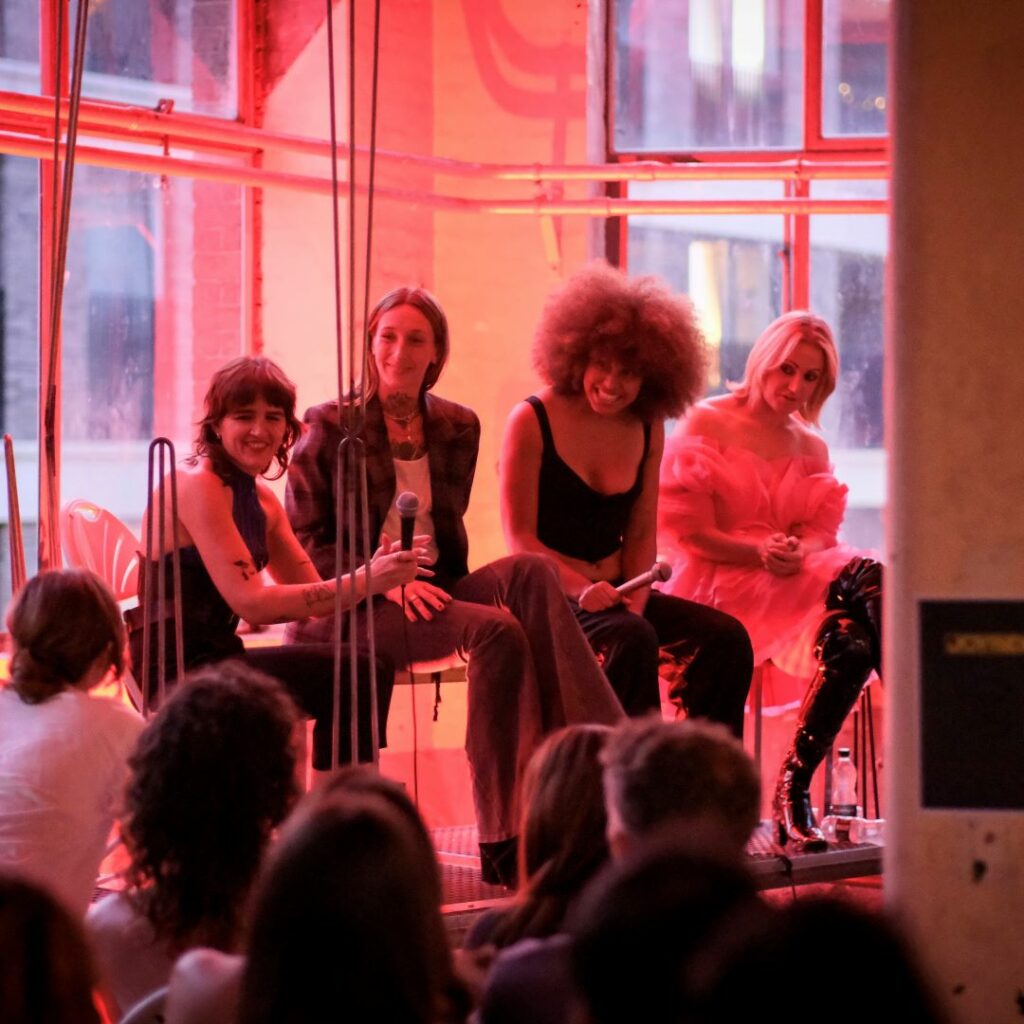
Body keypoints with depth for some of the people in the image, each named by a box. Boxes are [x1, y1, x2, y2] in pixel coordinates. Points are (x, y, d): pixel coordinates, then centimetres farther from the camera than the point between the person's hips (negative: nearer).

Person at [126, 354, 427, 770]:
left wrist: (372, 577, -13)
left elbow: (312, 590, 8)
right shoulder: (197, 483, -14)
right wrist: (361, 583, -25)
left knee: (371, 668, 2)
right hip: (179, 670, -9)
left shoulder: (260, 498, 14)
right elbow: (250, 601, -22)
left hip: (216, 658, 9)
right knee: (353, 675, -16)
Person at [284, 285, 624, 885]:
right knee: (496, 628, -31)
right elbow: (303, 541, -4)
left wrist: (439, 584, -1)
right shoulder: (332, 428, -1)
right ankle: (501, 839, -32)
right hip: (350, 609, -5)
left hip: (433, 592, 5)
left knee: (529, 571, -26)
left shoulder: (457, 428, 14)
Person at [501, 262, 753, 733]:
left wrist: (636, 596, -7)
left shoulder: (647, 431, 10)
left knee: (727, 638, -14)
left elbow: (641, 535, 13)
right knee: (633, 640, -34)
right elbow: (520, 536, -9)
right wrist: (581, 589, -24)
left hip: (616, 592, 6)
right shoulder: (532, 422, -7)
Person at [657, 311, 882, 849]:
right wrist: (758, 552, -18)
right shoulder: (706, 424, 3)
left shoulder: (811, 447, 19)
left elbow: (823, 529, 9)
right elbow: (685, 529, -5)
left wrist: (800, 552, -15)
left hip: (793, 581, 5)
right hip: (717, 582, -5)